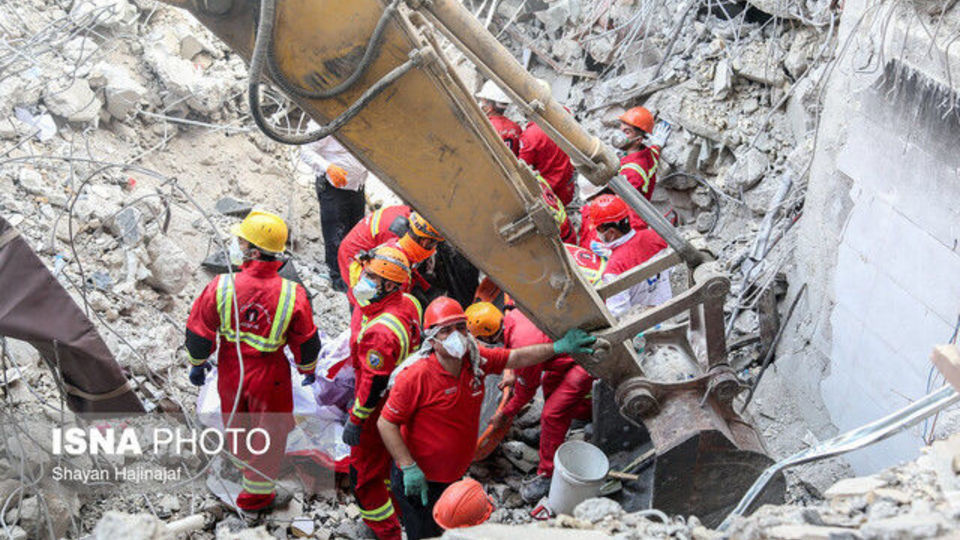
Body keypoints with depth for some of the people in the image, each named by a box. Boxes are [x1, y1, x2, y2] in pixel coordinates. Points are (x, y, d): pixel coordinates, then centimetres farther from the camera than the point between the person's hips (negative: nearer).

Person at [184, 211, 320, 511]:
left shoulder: (221, 286, -23)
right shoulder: (293, 295, -24)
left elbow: (198, 332, -10)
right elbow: (306, 342, -10)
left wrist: (197, 364, 9)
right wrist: (308, 369, 10)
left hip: (230, 373, 2)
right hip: (270, 377, -2)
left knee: (236, 421, 30)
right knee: (268, 431, 21)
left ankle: (243, 457, 60)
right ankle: (256, 492, 35)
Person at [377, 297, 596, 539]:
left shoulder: (476, 359, -6)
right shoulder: (415, 376, -25)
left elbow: (516, 358, 8)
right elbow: (386, 423, -19)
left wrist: (559, 347, 1)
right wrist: (409, 468, -24)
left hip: (453, 476, 7)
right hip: (419, 481, -6)